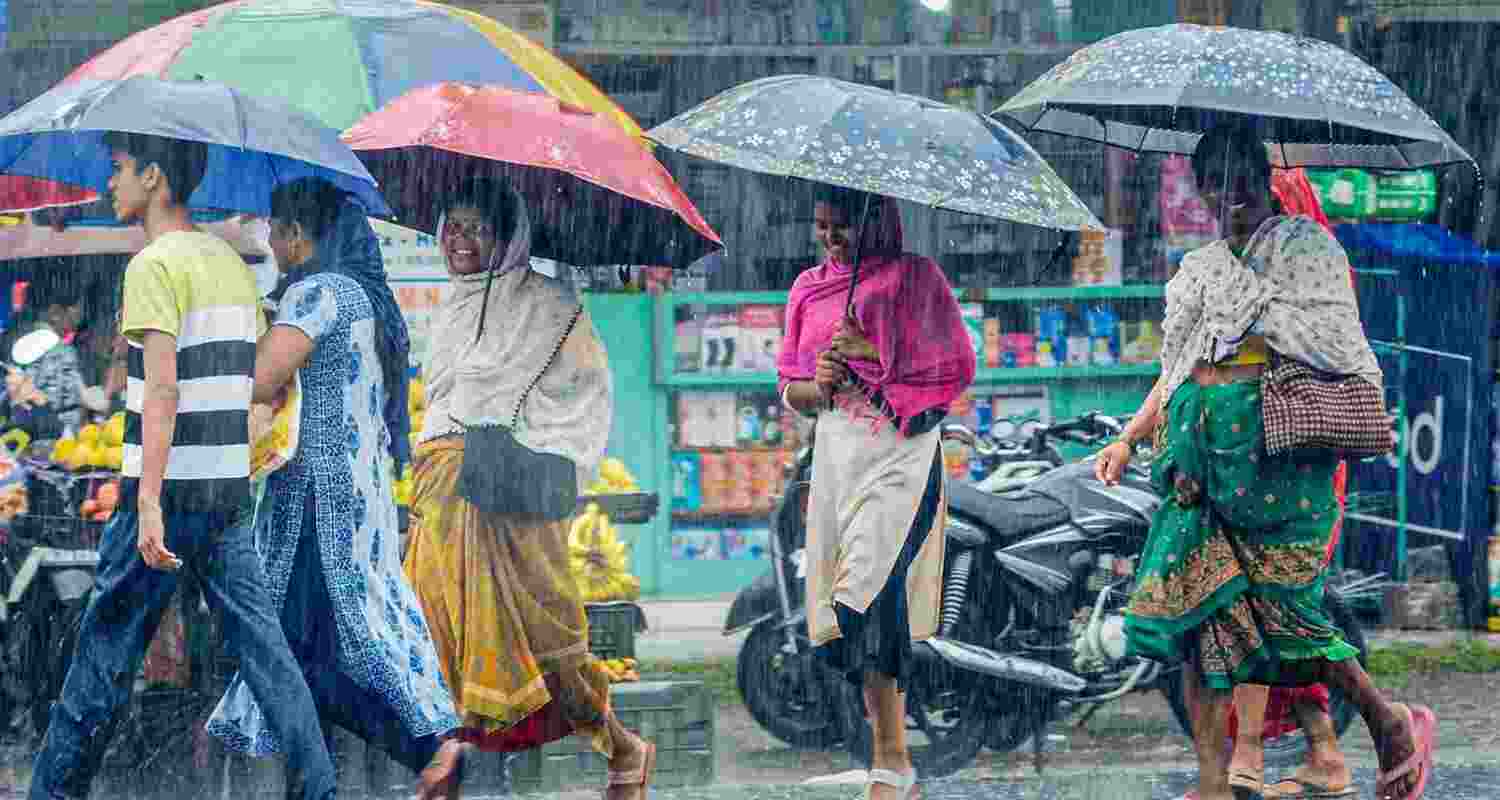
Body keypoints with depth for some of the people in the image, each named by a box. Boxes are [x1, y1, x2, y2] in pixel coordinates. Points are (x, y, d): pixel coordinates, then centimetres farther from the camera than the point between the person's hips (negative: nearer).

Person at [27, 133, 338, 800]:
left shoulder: (154, 266, -11)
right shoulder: (233, 264, 14)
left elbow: (162, 388, -21)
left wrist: (149, 502, -25)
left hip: (169, 488, -7)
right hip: (230, 491, 7)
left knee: (106, 646, 2)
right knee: (261, 643, 5)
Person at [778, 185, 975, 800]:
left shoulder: (914, 277, 0)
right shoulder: (808, 288, 15)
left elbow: (955, 370, -3)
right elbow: (789, 390, 17)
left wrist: (873, 356, -11)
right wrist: (818, 387, -6)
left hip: (900, 455, -6)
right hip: (835, 456, 6)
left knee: (868, 598, -18)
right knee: (855, 610, 2)